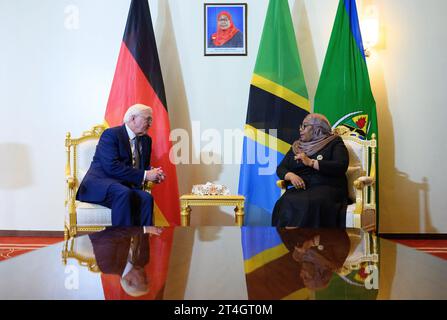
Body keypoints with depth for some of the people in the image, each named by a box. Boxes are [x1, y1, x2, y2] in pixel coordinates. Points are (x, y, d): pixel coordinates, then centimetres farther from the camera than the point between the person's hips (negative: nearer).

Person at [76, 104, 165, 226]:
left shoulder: (146, 140, 16)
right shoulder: (111, 134, -8)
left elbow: (144, 166, 21)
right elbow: (112, 167, -20)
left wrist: (152, 173, -5)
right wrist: (144, 175, -21)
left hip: (125, 187, 6)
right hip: (100, 184, -6)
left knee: (146, 198, -25)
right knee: (124, 193, -36)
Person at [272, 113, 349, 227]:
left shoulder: (334, 143, 9)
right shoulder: (296, 146, 22)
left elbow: (341, 166, -8)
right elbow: (281, 168, 16)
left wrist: (310, 162, -11)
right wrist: (291, 176, -7)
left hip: (327, 188, -3)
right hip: (301, 189, 4)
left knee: (311, 205, -37)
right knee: (286, 203, -31)